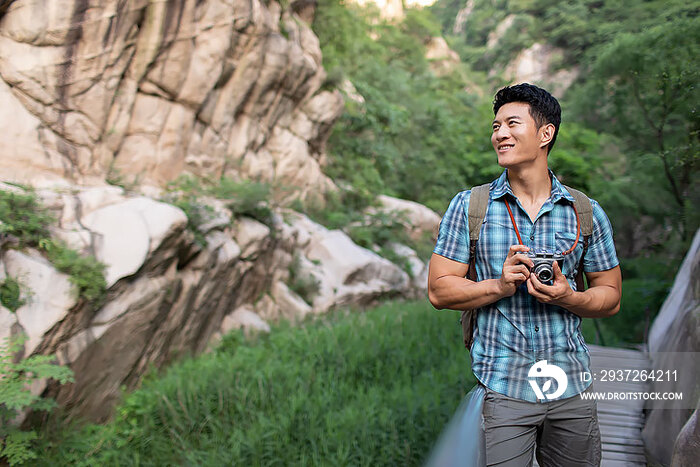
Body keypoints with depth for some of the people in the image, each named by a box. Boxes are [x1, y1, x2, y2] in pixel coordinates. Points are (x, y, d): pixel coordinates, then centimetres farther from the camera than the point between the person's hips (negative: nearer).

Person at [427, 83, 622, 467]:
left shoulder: (587, 213, 4)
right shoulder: (468, 206, -1)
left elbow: (610, 297, 9)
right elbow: (439, 291, -2)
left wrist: (569, 297, -13)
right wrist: (501, 285, -18)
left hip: (571, 388, 3)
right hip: (502, 388, -2)